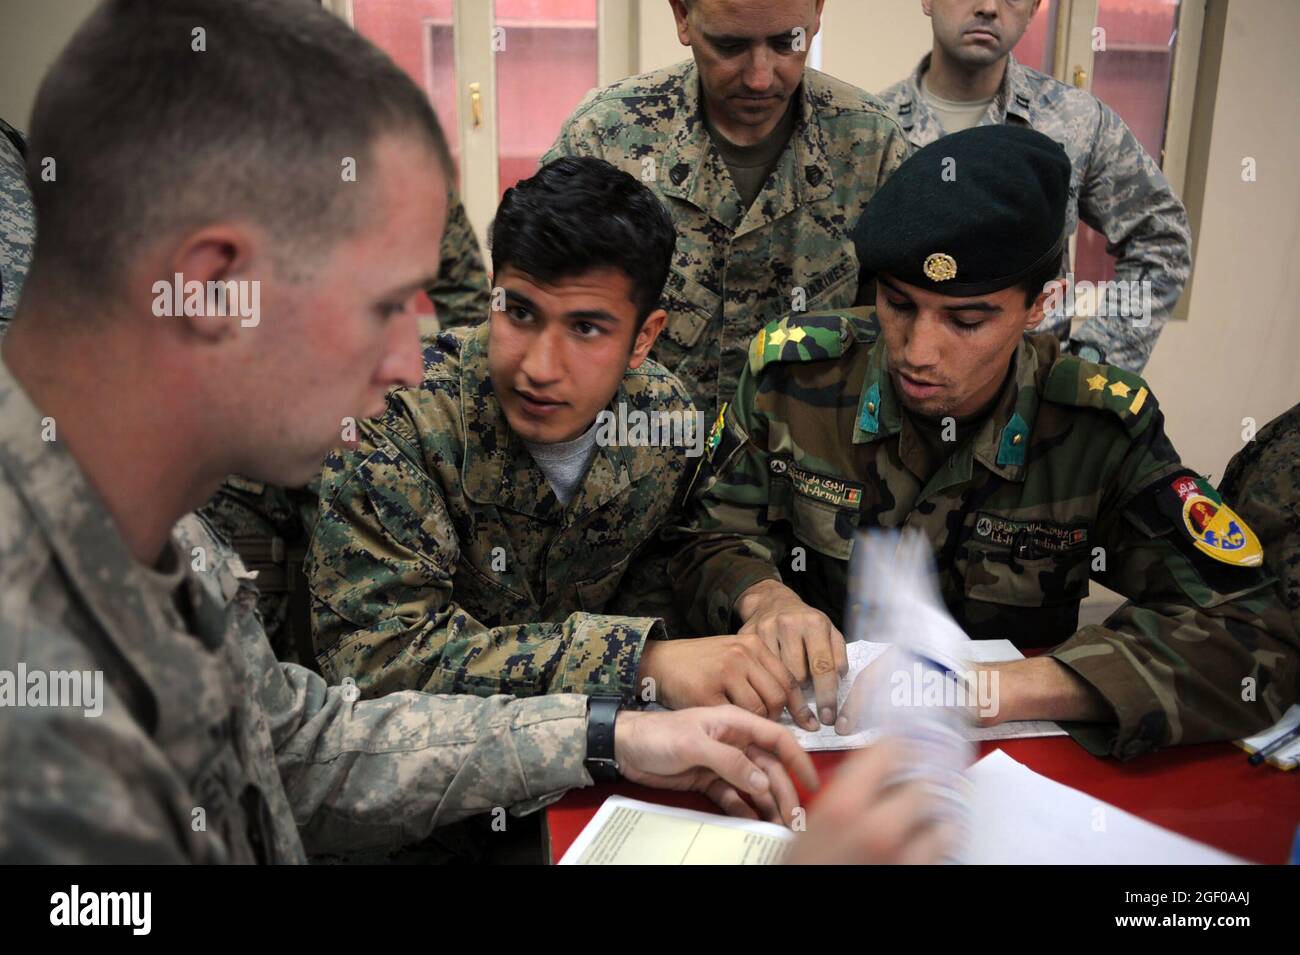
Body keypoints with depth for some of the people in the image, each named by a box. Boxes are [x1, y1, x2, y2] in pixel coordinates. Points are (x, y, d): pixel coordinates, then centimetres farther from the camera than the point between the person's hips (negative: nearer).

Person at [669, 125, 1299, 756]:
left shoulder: (1099, 430, -11)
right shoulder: (794, 371, -8)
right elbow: (713, 542, 2)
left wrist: (1004, 687, -28)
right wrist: (764, 597, -23)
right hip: (811, 726, 2)